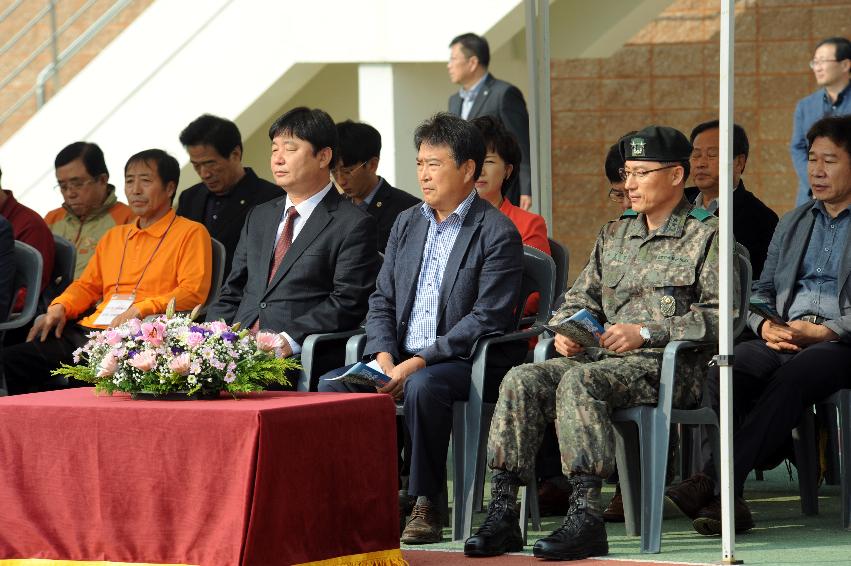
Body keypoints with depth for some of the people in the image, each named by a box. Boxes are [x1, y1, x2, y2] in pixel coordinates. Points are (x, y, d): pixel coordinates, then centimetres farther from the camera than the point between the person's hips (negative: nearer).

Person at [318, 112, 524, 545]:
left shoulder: (497, 233, -7)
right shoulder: (407, 224, 16)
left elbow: (487, 319, -14)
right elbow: (382, 301, 15)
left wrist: (418, 363, -20)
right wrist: (384, 356, -6)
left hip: (462, 362, -7)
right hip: (400, 360, 7)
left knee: (423, 387, -37)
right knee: (331, 383, -17)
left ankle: (425, 505, -25)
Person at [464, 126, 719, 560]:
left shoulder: (706, 237, 2)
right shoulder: (614, 235, 23)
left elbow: (719, 317, -10)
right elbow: (579, 300, 25)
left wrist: (645, 333, -17)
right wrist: (565, 331, 1)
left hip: (671, 366, -7)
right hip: (604, 358, 7)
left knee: (579, 381, -34)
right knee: (522, 381, -19)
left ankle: (586, 519, -39)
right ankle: (502, 513, -23)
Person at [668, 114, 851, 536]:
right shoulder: (791, 224, 28)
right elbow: (761, 291, 22)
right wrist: (765, 325, 0)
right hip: (784, 337, 5)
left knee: (791, 377, -37)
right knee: (727, 370, -28)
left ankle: (715, 483, -38)